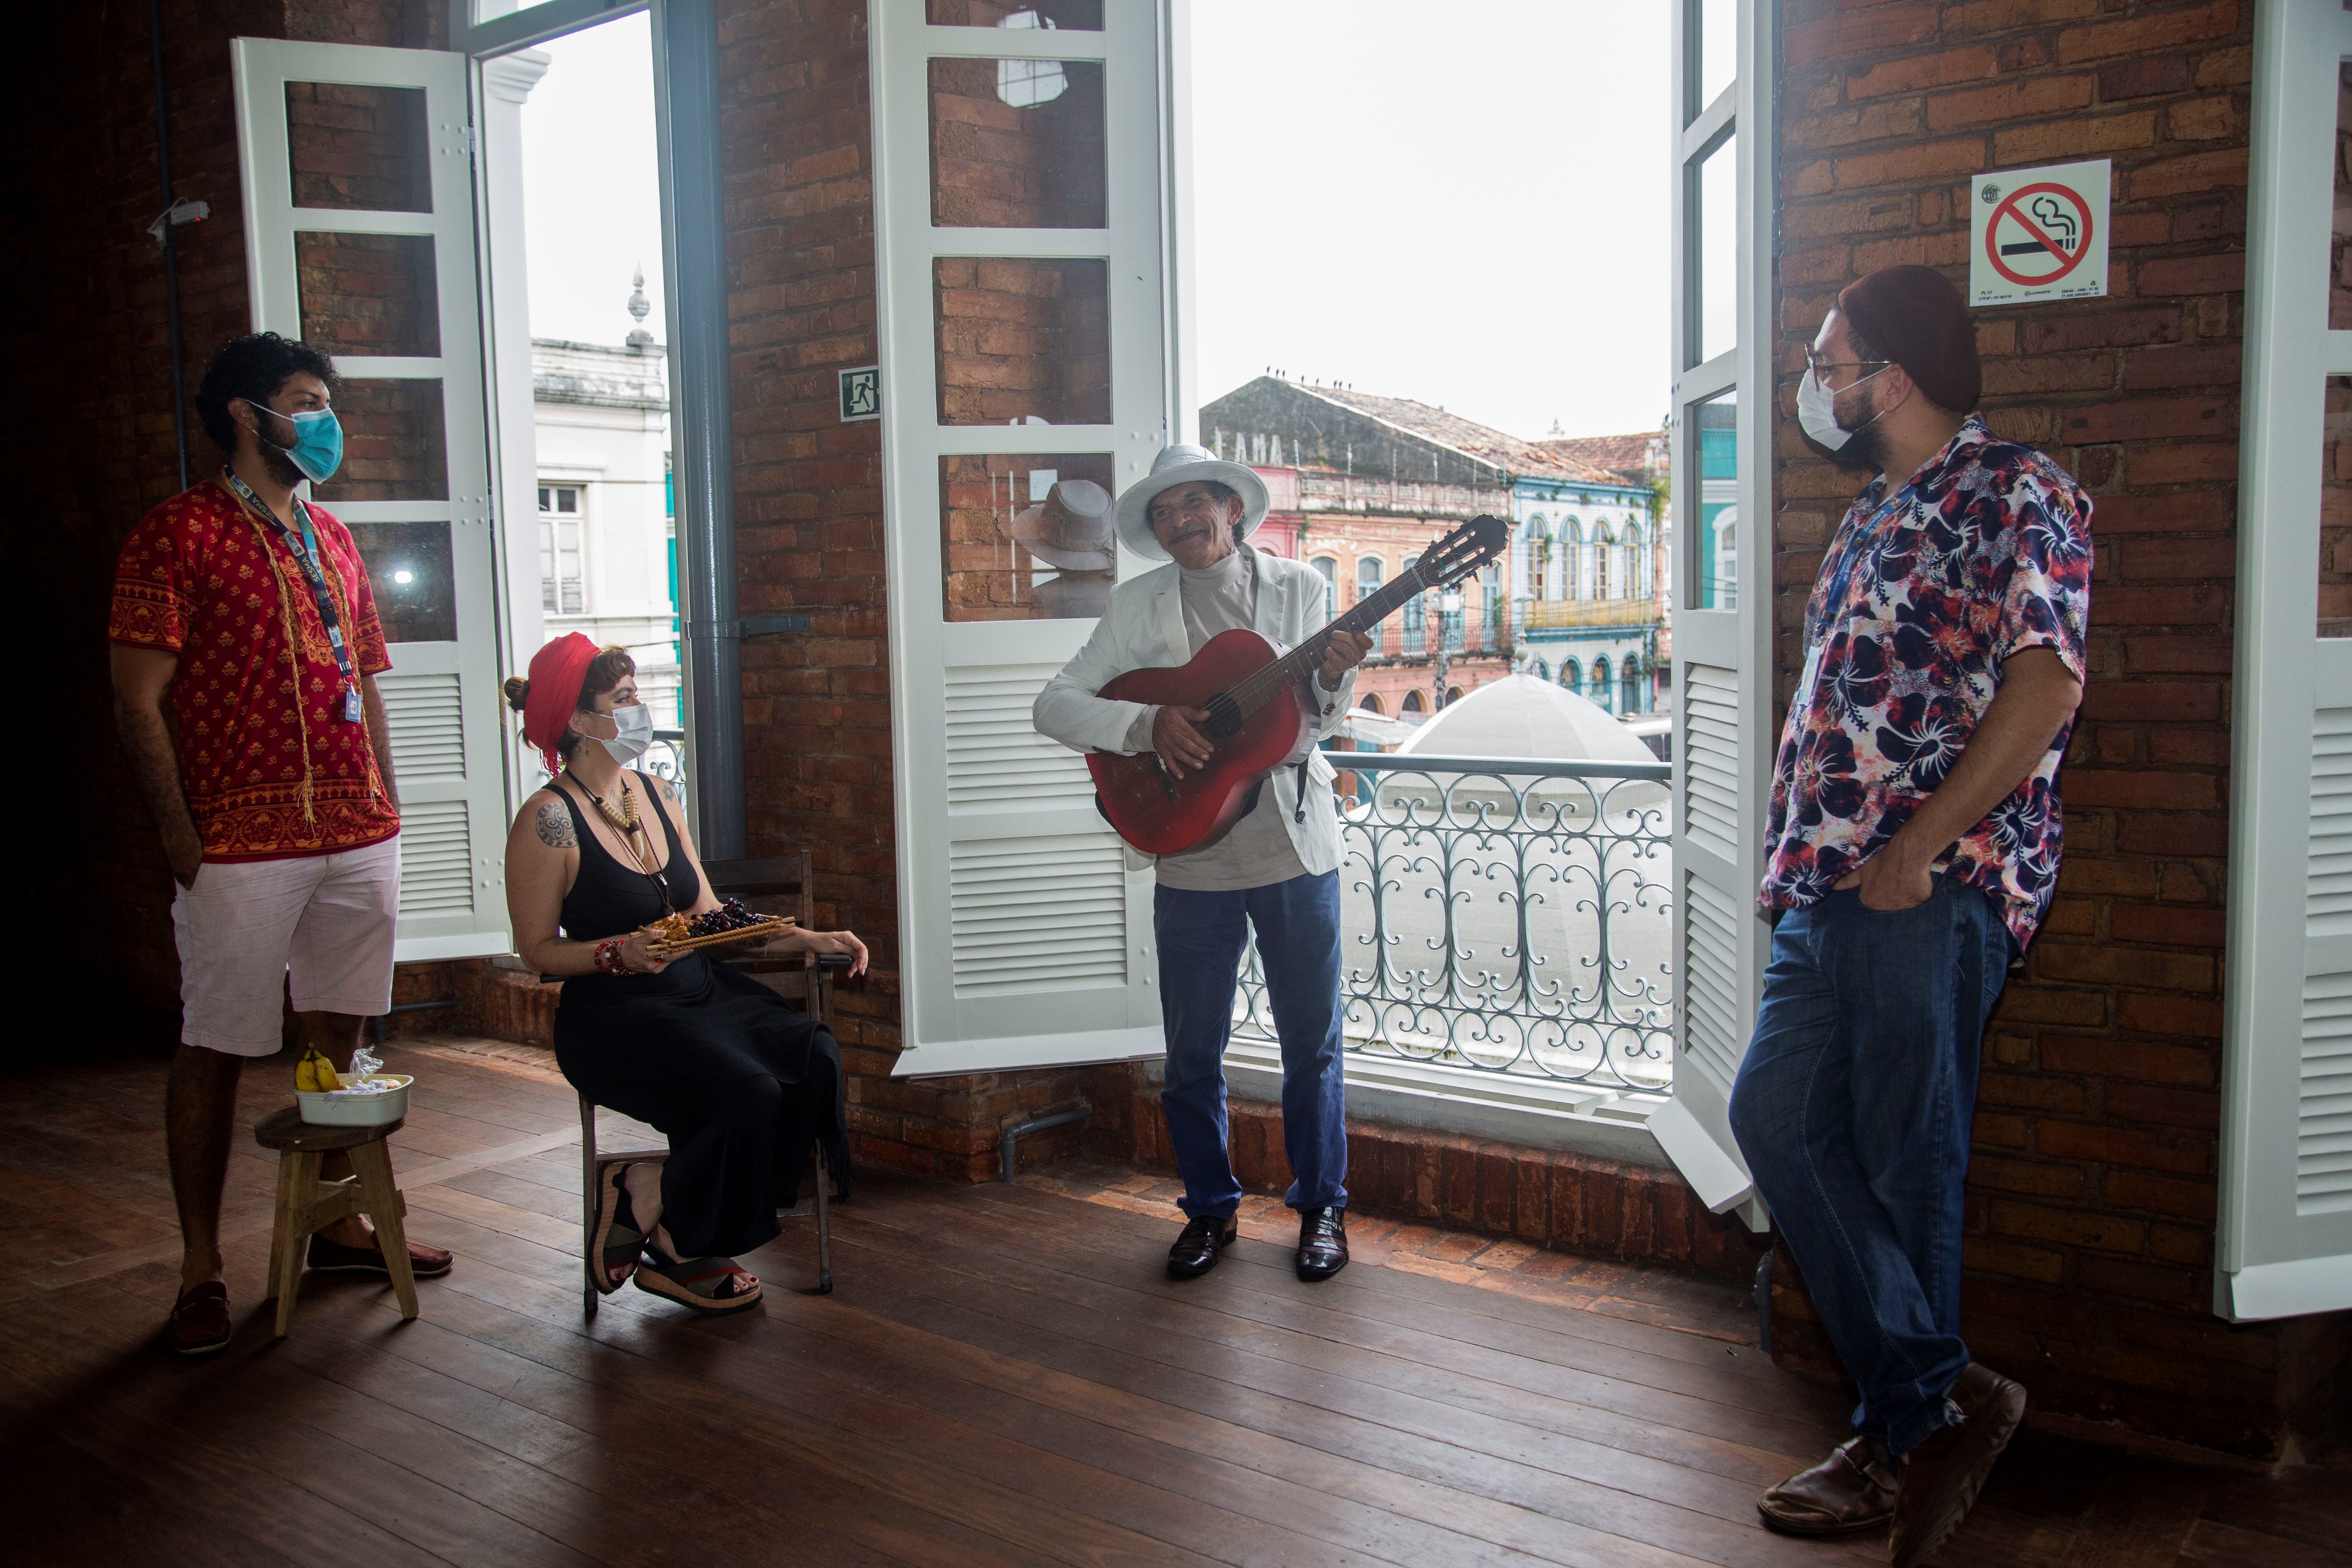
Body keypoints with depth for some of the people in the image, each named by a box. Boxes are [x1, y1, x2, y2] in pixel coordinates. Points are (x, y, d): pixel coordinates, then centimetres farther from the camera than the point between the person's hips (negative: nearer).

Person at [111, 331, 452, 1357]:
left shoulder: (332, 540, 16)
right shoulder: (177, 534, -4)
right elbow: (138, 702, -8)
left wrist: (386, 807, 13)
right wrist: (182, 837, -12)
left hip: (359, 838, 6)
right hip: (243, 847, -6)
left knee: (337, 1033, 13)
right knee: (214, 1050, 2)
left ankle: (335, 1221, 26)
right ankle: (201, 1269, 12)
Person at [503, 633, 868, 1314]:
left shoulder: (658, 796, 13)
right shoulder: (549, 820, -9)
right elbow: (539, 948, -7)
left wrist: (808, 940, 4)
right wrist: (620, 953, -24)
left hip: (702, 991, 7)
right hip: (613, 1019, -7)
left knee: (815, 1055, -19)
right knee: (746, 1092, -29)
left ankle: (645, 1193, -4)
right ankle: (669, 1250, 0)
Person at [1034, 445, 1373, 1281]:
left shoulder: (1297, 586, 4)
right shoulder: (1138, 605, 1)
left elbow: (1320, 720, 7)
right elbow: (1054, 705, -4)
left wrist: (1332, 677, -15)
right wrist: (1148, 721, -19)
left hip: (1297, 844, 0)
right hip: (1192, 857, 0)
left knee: (1312, 1042, 9)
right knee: (1193, 1052, 9)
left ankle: (1322, 1207, 27)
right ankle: (1210, 1209, 28)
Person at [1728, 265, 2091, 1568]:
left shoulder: (2013, 494, -6)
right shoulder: (1878, 516, 22)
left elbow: (2044, 689, -17)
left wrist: (1916, 849, -19)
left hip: (1935, 890, -9)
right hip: (1832, 890, 9)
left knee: (1905, 1162, -3)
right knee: (1776, 1117, 3)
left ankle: (1914, 1425, 13)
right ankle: (1939, 1403, 12)